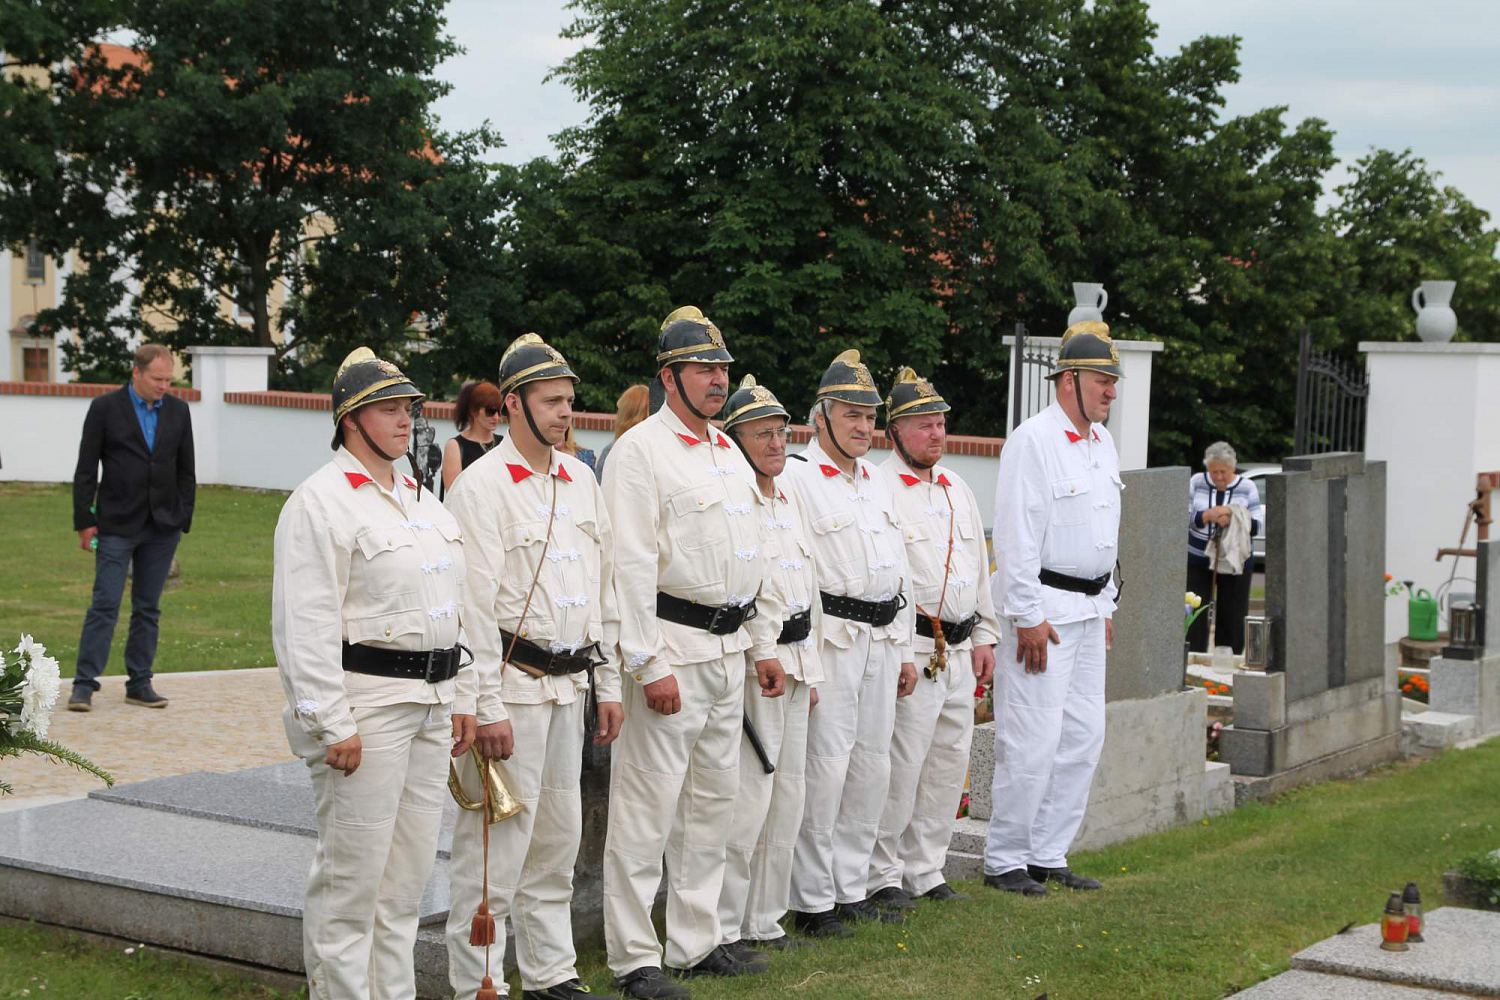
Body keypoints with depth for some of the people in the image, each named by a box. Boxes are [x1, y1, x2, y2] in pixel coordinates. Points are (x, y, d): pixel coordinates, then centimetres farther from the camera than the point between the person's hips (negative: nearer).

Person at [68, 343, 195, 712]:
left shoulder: (178, 411, 7)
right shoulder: (105, 408, -3)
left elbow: (185, 471, 12)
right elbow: (86, 470, -3)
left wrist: (184, 520, 6)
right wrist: (85, 521, -7)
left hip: (162, 527, 4)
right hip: (117, 525, -3)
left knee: (148, 608, 7)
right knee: (104, 605, -7)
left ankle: (139, 684, 13)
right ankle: (84, 685, -4)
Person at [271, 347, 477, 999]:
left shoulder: (422, 500, 17)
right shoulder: (321, 501, -10)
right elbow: (305, 626, -16)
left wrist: (460, 701, 17)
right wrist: (332, 726, -19)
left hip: (430, 705, 8)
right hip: (363, 707, -8)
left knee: (409, 873, 13)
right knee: (351, 875, -4)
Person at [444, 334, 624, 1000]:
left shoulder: (581, 481, 12)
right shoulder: (481, 487, -11)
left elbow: (604, 587, 17)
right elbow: (475, 605, -14)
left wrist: (608, 684, 15)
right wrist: (487, 708, -17)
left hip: (569, 686, 8)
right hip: (513, 685, -7)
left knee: (559, 836, 15)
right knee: (496, 842, -5)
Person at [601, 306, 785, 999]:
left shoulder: (730, 455, 17)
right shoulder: (640, 449, -9)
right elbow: (631, 564, -15)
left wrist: (764, 645, 18)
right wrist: (650, 665, -20)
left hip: (729, 649, 8)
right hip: (671, 647, -8)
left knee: (713, 799, 13)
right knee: (648, 806, -6)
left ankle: (696, 942, 23)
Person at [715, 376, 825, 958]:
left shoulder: (790, 504, 16)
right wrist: (761, 657, -17)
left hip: (795, 661, 9)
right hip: (749, 662, -9)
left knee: (787, 797, 12)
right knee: (746, 801, -10)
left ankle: (764, 919, 22)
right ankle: (723, 927, -1)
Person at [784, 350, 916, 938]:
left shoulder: (875, 481, 18)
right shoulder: (797, 479, -7)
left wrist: (903, 649, 19)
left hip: (882, 639, 8)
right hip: (831, 637, -8)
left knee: (873, 765, 10)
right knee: (826, 767, -8)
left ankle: (851, 890, 20)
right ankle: (812, 902, 0)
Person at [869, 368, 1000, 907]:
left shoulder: (957, 489, 17)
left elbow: (980, 567, 23)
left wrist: (984, 637, 18)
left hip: (960, 650, 8)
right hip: (911, 647, -8)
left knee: (949, 760, 10)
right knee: (901, 762, -9)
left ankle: (924, 869, 21)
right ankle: (882, 873, 3)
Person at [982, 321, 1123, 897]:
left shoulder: (1102, 443, 15)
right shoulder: (1033, 441, -12)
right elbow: (1016, 534, -15)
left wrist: (1106, 605, 19)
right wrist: (1028, 617, -17)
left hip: (1090, 609, 9)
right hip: (1042, 609, -9)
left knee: (1083, 737, 10)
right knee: (1032, 741, -8)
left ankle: (1048, 855, 19)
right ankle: (1004, 861, 3)